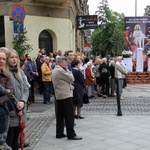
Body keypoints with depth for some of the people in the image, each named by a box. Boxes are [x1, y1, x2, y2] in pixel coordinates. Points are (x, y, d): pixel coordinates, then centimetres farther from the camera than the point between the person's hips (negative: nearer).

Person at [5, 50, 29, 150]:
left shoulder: (21, 72, 13)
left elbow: (26, 88, 8)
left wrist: (23, 102, -9)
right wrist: (15, 105, -13)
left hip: (20, 111, 6)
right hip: (10, 112, -6)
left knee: (16, 137, 16)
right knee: (9, 139, 2)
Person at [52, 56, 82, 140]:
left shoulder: (54, 71, 16)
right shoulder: (60, 70, -15)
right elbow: (72, 79, -12)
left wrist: (70, 86, 12)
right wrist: (67, 70, -2)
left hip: (59, 96, 10)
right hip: (66, 96, -10)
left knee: (60, 116, 12)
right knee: (69, 115, -5)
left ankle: (59, 133, 16)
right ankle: (71, 134, -2)